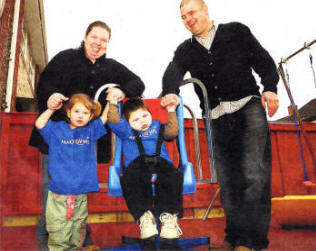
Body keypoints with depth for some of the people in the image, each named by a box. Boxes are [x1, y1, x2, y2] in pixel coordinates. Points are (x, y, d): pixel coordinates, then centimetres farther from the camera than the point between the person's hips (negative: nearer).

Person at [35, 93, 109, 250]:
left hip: (81, 192, 2)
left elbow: (105, 118, 9)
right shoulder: (57, 129, 6)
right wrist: (52, 108, -4)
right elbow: (39, 124, -1)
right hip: (58, 191, -1)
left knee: (78, 229, 13)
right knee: (58, 232, 2)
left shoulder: (91, 130, 10)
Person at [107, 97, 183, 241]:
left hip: (161, 161, 1)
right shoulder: (126, 130, 33)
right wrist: (113, 103, 6)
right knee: (131, 179, -38)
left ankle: (169, 215, -36)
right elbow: (113, 121, 16)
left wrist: (171, 112, 12)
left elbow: (172, 132, 16)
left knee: (172, 177, -36)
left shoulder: (157, 126, 35)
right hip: (137, 163, 0)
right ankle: (144, 216, -38)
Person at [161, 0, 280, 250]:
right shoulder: (186, 50, 17)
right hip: (219, 119, 4)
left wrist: (270, 87, -10)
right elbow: (173, 72, -3)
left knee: (253, 174, -13)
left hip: (249, 106, -3)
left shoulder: (237, 31, 13)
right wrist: (170, 91, -26)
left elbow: (263, 61, 7)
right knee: (227, 180, 4)